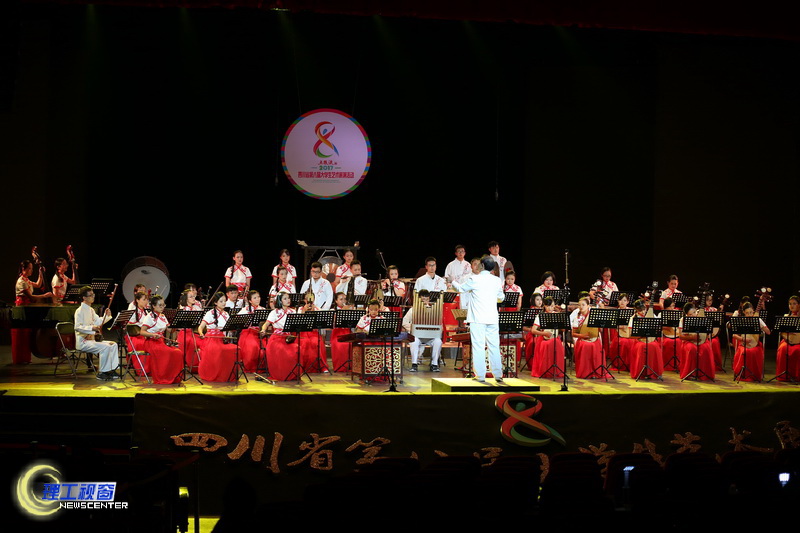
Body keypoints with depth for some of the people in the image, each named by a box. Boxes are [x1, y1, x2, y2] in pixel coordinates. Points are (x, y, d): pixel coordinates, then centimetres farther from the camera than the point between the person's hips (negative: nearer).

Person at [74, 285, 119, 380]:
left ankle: (112, 369, 0)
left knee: (113, 344, 2)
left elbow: (99, 321, 22)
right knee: (105, 347, -27)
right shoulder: (80, 311, -13)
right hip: (83, 342, -10)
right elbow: (77, 327, -24)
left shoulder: (91, 310, 17)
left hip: (92, 340, 10)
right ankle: (101, 373, -19)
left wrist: (106, 315, 4)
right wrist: (92, 328, -35)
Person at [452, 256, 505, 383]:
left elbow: (461, 288, 8)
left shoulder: (475, 279, -7)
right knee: (494, 347, 8)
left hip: (478, 319, -4)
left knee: (478, 347, -2)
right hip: (493, 319, 4)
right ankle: (498, 375, 10)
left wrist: (453, 282, 29)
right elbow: (501, 298, 18)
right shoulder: (497, 280, 5)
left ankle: (480, 376, -3)